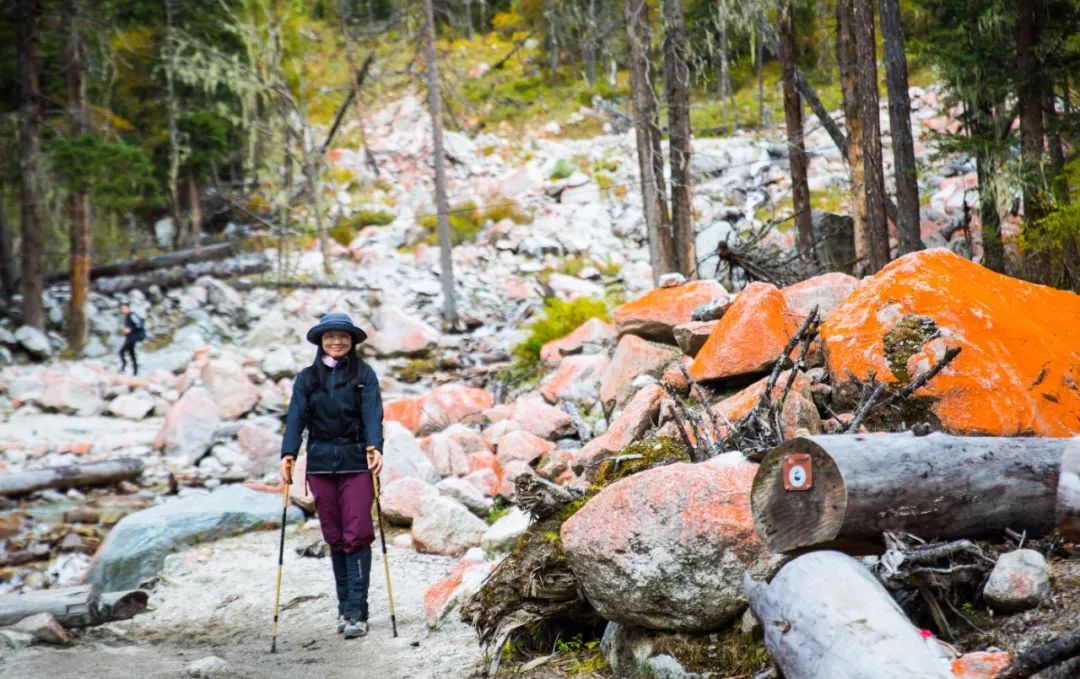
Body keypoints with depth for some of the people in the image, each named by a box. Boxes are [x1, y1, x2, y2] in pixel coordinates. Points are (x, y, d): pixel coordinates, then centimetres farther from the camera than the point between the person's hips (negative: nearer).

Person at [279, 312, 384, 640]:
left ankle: (356, 613, -8)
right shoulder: (307, 378, 9)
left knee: (357, 536, -8)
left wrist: (374, 447, -23)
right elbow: (296, 417, 0)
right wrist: (288, 454, -14)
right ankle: (345, 608, 15)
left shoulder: (364, 374, 3)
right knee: (335, 538, 7)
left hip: (356, 462, -2)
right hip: (320, 464, 2)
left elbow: (372, 413, -7)